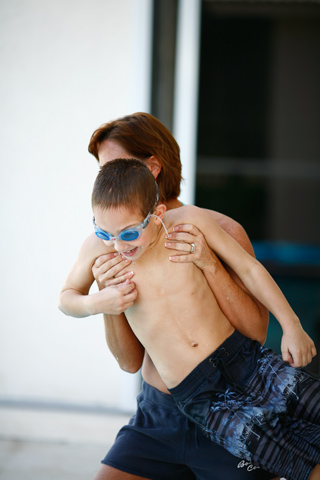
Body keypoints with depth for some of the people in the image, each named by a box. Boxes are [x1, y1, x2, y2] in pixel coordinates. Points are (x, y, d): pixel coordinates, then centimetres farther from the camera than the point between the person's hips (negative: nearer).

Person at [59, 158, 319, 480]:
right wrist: (94, 303, -10)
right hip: (195, 394, -2)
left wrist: (291, 326, 5)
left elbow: (248, 268, 5)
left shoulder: (189, 221, -6)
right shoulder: (99, 248, -4)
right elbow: (67, 297, 14)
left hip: (243, 358, 2)